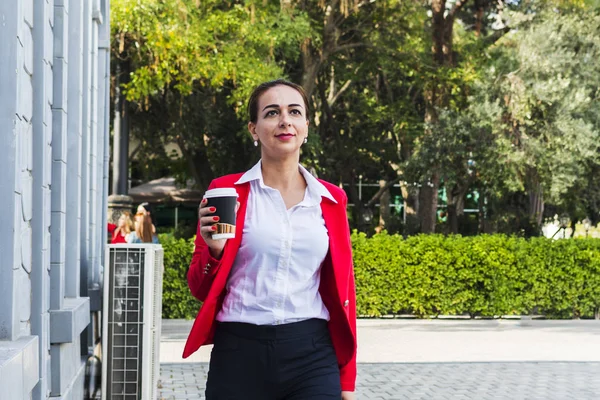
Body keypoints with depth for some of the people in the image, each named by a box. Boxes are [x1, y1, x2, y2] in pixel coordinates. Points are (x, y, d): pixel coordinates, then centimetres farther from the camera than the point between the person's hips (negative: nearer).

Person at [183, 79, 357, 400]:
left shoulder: (330, 199, 7)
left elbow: (341, 290, 10)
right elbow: (202, 290, 6)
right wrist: (214, 250, -14)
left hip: (312, 356, 1)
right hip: (240, 355, -1)